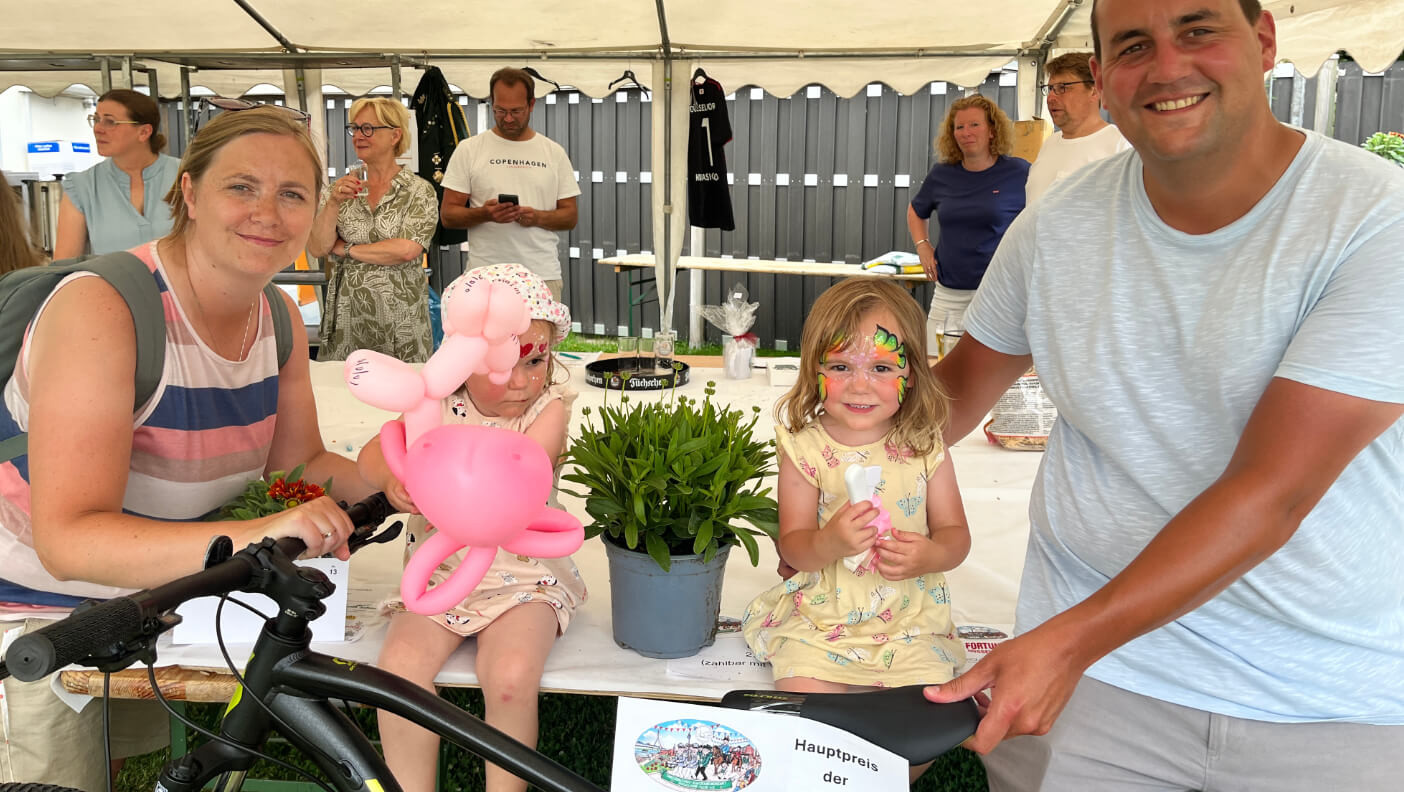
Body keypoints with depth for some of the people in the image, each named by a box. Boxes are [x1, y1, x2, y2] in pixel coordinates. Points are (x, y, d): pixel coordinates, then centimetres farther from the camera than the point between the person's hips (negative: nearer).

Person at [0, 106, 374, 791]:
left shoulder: (280, 320, -6)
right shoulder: (101, 308, -29)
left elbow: (301, 463, 5)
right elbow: (68, 539, -35)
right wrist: (254, 536, -48)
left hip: (152, 590, 7)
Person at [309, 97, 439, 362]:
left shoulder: (419, 191, -3)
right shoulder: (343, 187, 8)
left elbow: (406, 250, -17)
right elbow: (316, 248, 1)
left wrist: (345, 249, -6)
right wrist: (333, 203, -14)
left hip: (399, 319, -3)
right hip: (347, 316, 3)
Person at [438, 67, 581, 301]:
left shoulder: (554, 153, 10)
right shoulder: (469, 150, 6)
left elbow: (570, 216, 10)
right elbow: (448, 214, 4)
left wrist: (538, 217, -11)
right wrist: (484, 213, -16)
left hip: (543, 276, 1)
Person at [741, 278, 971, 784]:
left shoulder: (925, 447, -4)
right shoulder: (804, 447, -8)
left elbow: (955, 533, 1)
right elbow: (792, 545, -6)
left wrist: (930, 555, -22)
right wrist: (828, 543, -29)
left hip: (910, 619, 1)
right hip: (819, 614, 0)